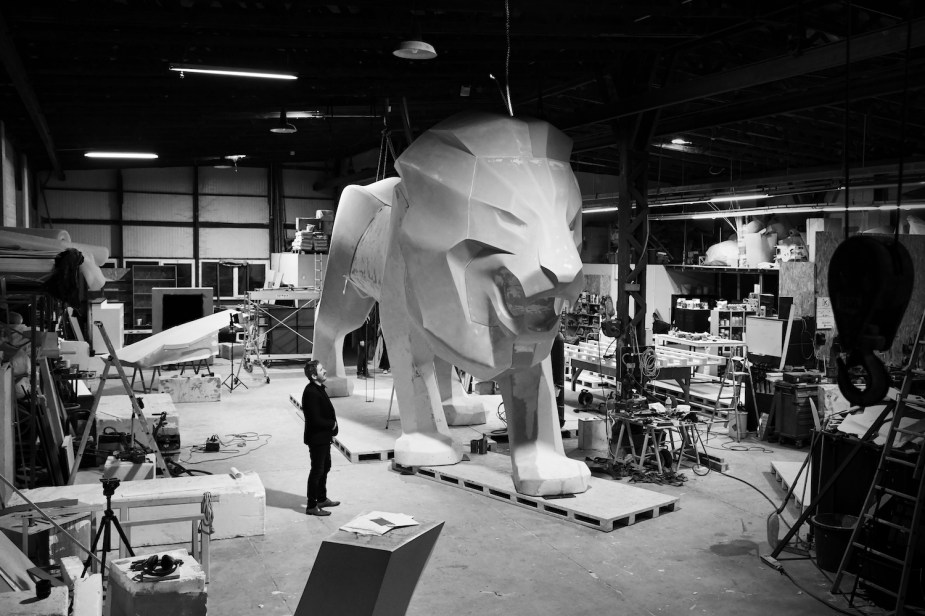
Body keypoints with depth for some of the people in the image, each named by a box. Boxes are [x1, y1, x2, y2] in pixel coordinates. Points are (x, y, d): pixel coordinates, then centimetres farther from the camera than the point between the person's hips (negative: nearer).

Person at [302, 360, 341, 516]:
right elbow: (316, 419, -27)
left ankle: (322, 499, 35)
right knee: (317, 470, -1)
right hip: (317, 438, -10)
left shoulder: (319, 389, 8)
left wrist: (332, 425, 2)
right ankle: (312, 506, 9)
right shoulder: (311, 393, -24)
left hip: (323, 437, 10)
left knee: (325, 467, 21)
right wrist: (332, 424, -13)